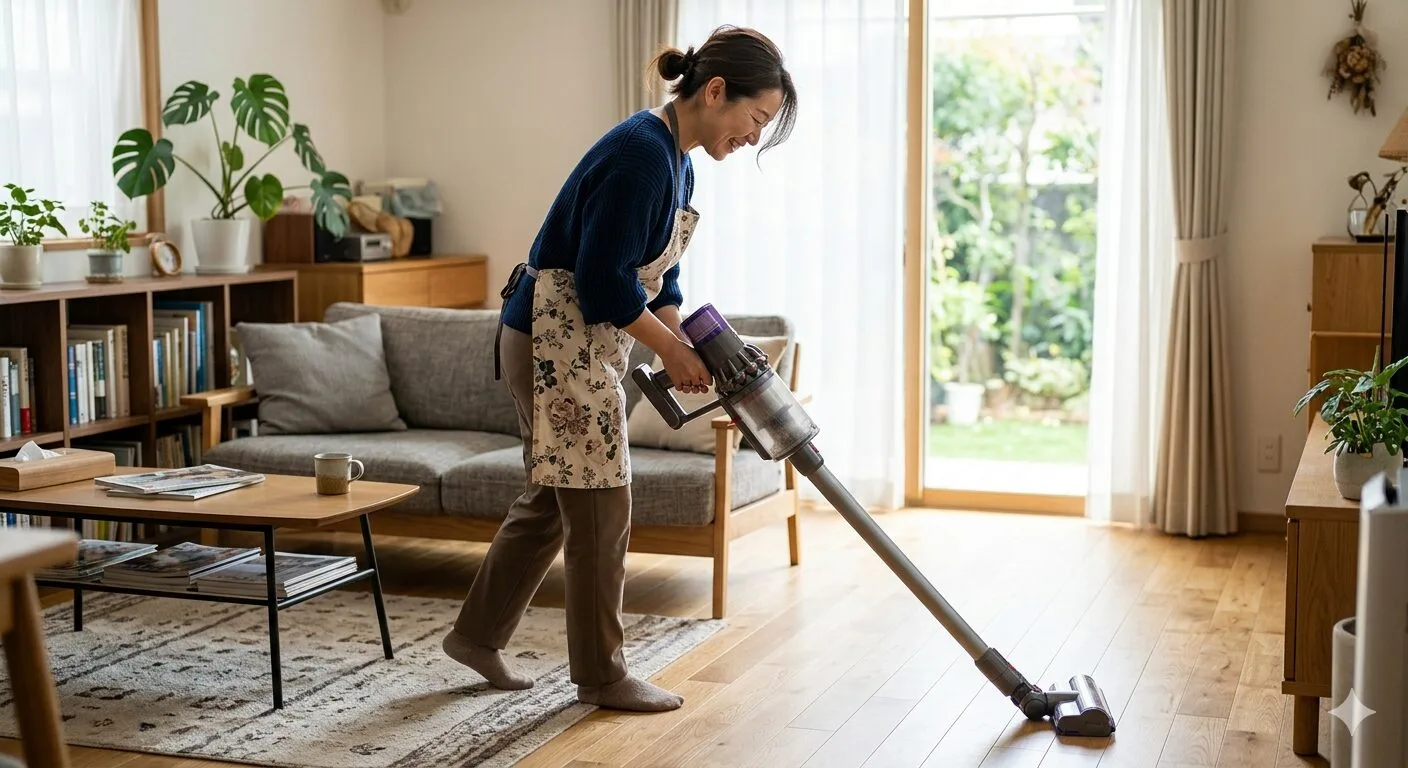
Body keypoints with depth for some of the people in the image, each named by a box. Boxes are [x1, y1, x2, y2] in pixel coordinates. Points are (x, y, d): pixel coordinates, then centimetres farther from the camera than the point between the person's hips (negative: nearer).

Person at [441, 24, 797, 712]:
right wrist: (672, 348, -12)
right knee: (600, 510, -1)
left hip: (582, 343, 10)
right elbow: (603, 282, -24)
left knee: (552, 500, 18)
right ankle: (601, 676, 13)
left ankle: (476, 635, 31)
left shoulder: (675, 160, 10)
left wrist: (683, 346, 1)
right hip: (556, 341, -10)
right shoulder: (642, 152, -22)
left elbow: (657, 276, 15)